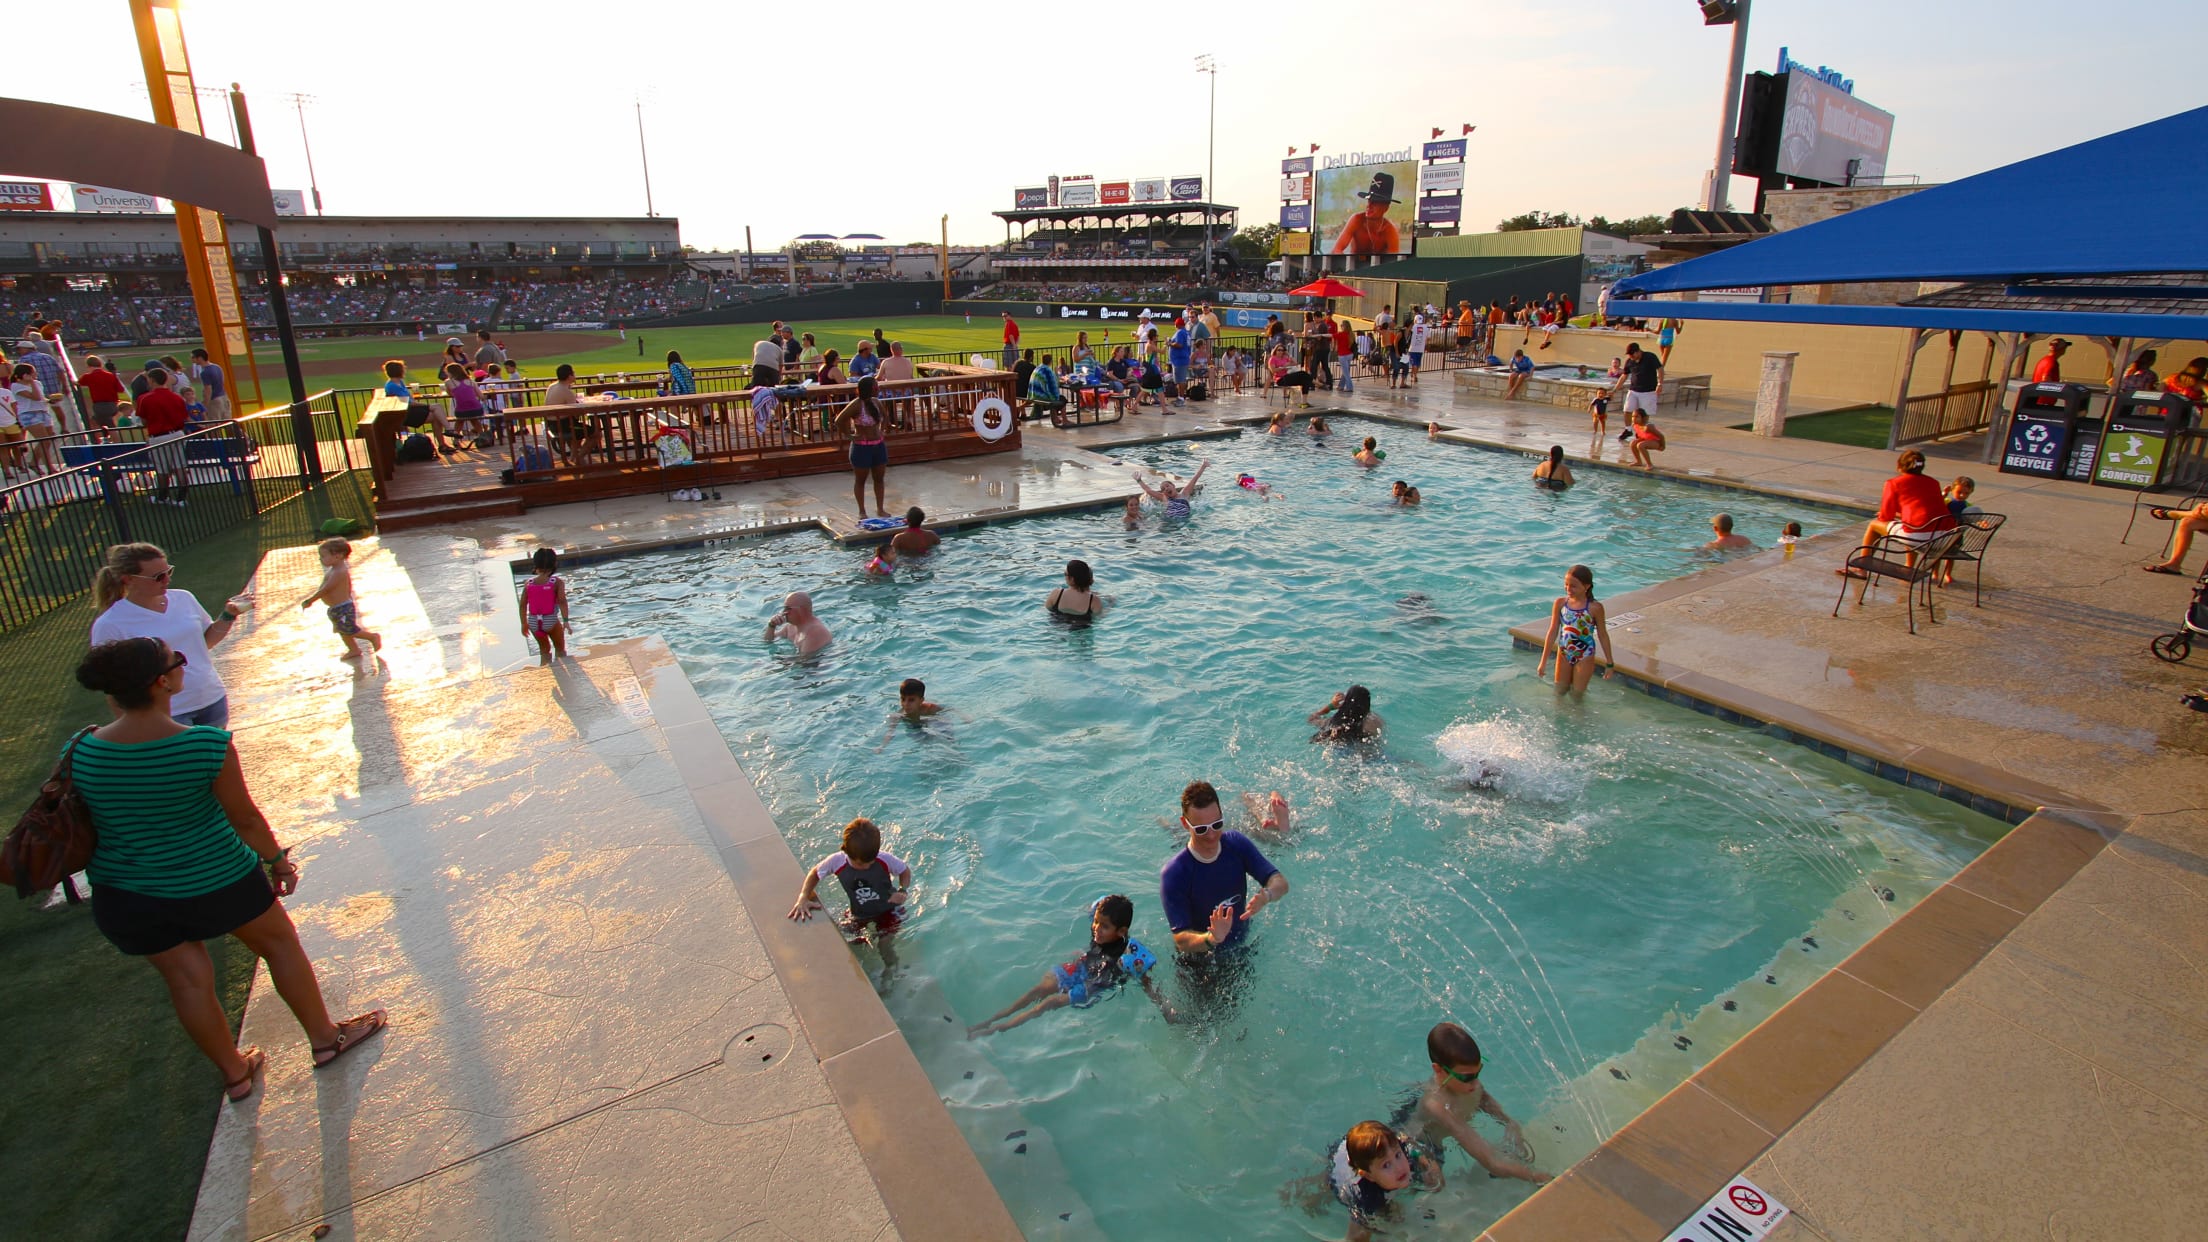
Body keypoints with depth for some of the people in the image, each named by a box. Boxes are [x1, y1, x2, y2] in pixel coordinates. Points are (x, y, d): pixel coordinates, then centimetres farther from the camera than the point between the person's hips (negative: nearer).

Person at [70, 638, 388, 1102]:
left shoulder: (80, 752, -13)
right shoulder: (208, 745, -25)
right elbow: (245, 818, -13)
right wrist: (278, 859, 3)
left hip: (120, 898, 4)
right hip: (213, 881, -4)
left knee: (187, 978, 19)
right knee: (278, 942, 19)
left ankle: (234, 1073, 36)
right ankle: (325, 1037, 33)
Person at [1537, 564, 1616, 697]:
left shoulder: (1594, 607, -17)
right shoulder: (1560, 603, -9)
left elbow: (1602, 635, -7)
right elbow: (1553, 632, -3)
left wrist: (1609, 663, -1)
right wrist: (1544, 661, -1)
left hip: (1584, 656, -3)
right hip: (1563, 654, 3)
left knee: (1576, 695, 8)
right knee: (1559, 692, 16)